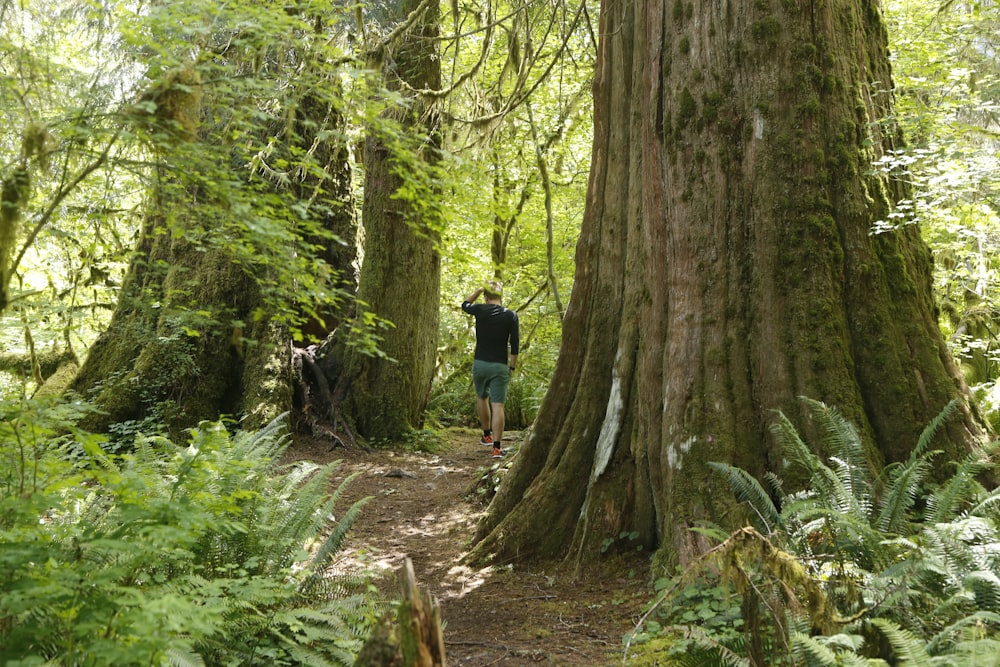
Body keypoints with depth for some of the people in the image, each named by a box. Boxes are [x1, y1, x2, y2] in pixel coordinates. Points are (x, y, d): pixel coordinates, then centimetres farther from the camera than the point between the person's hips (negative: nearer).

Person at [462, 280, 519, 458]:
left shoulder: (480, 310, -2)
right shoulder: (510, 315, -3)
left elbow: (465, 304, 22)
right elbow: (515, 345, -3)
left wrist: (480, 289, 21)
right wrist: (512, 366, 7)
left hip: (480, 363, 2)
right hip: (499, 366, -2)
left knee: (482, 398, 24)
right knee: (498, 406, -4)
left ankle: (487, 436, 34)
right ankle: (497, 447, -8)